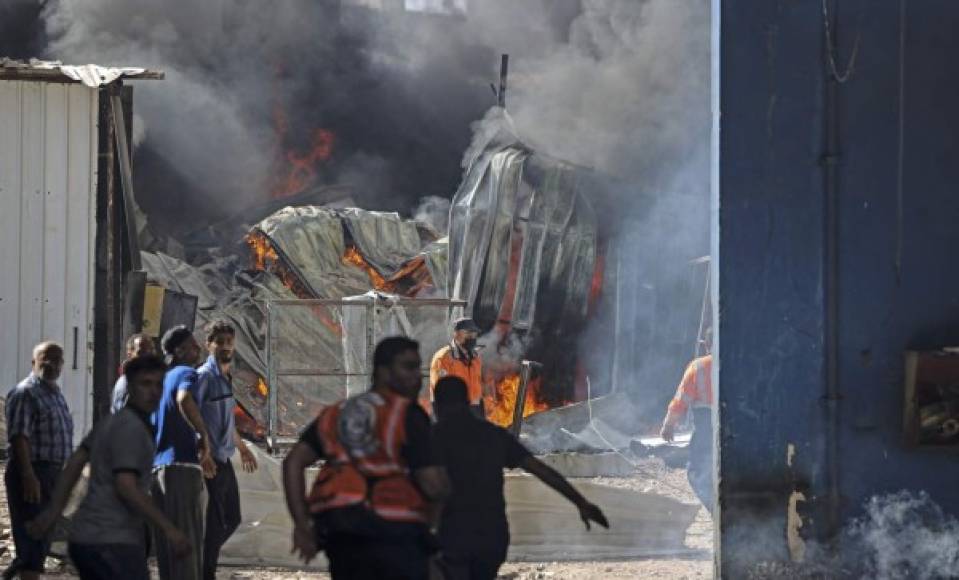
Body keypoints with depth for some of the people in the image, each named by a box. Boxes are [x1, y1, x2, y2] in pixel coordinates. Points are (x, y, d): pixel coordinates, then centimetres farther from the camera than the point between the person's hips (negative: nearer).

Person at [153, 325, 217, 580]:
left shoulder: (160, 379, 22)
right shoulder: (186, 374, -6)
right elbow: (185, 400, -30)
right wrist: (204, 436, -20)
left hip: (156, 468, 8)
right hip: (182, 466, -8)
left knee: (165, 546, 10)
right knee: (188, 545, -7)